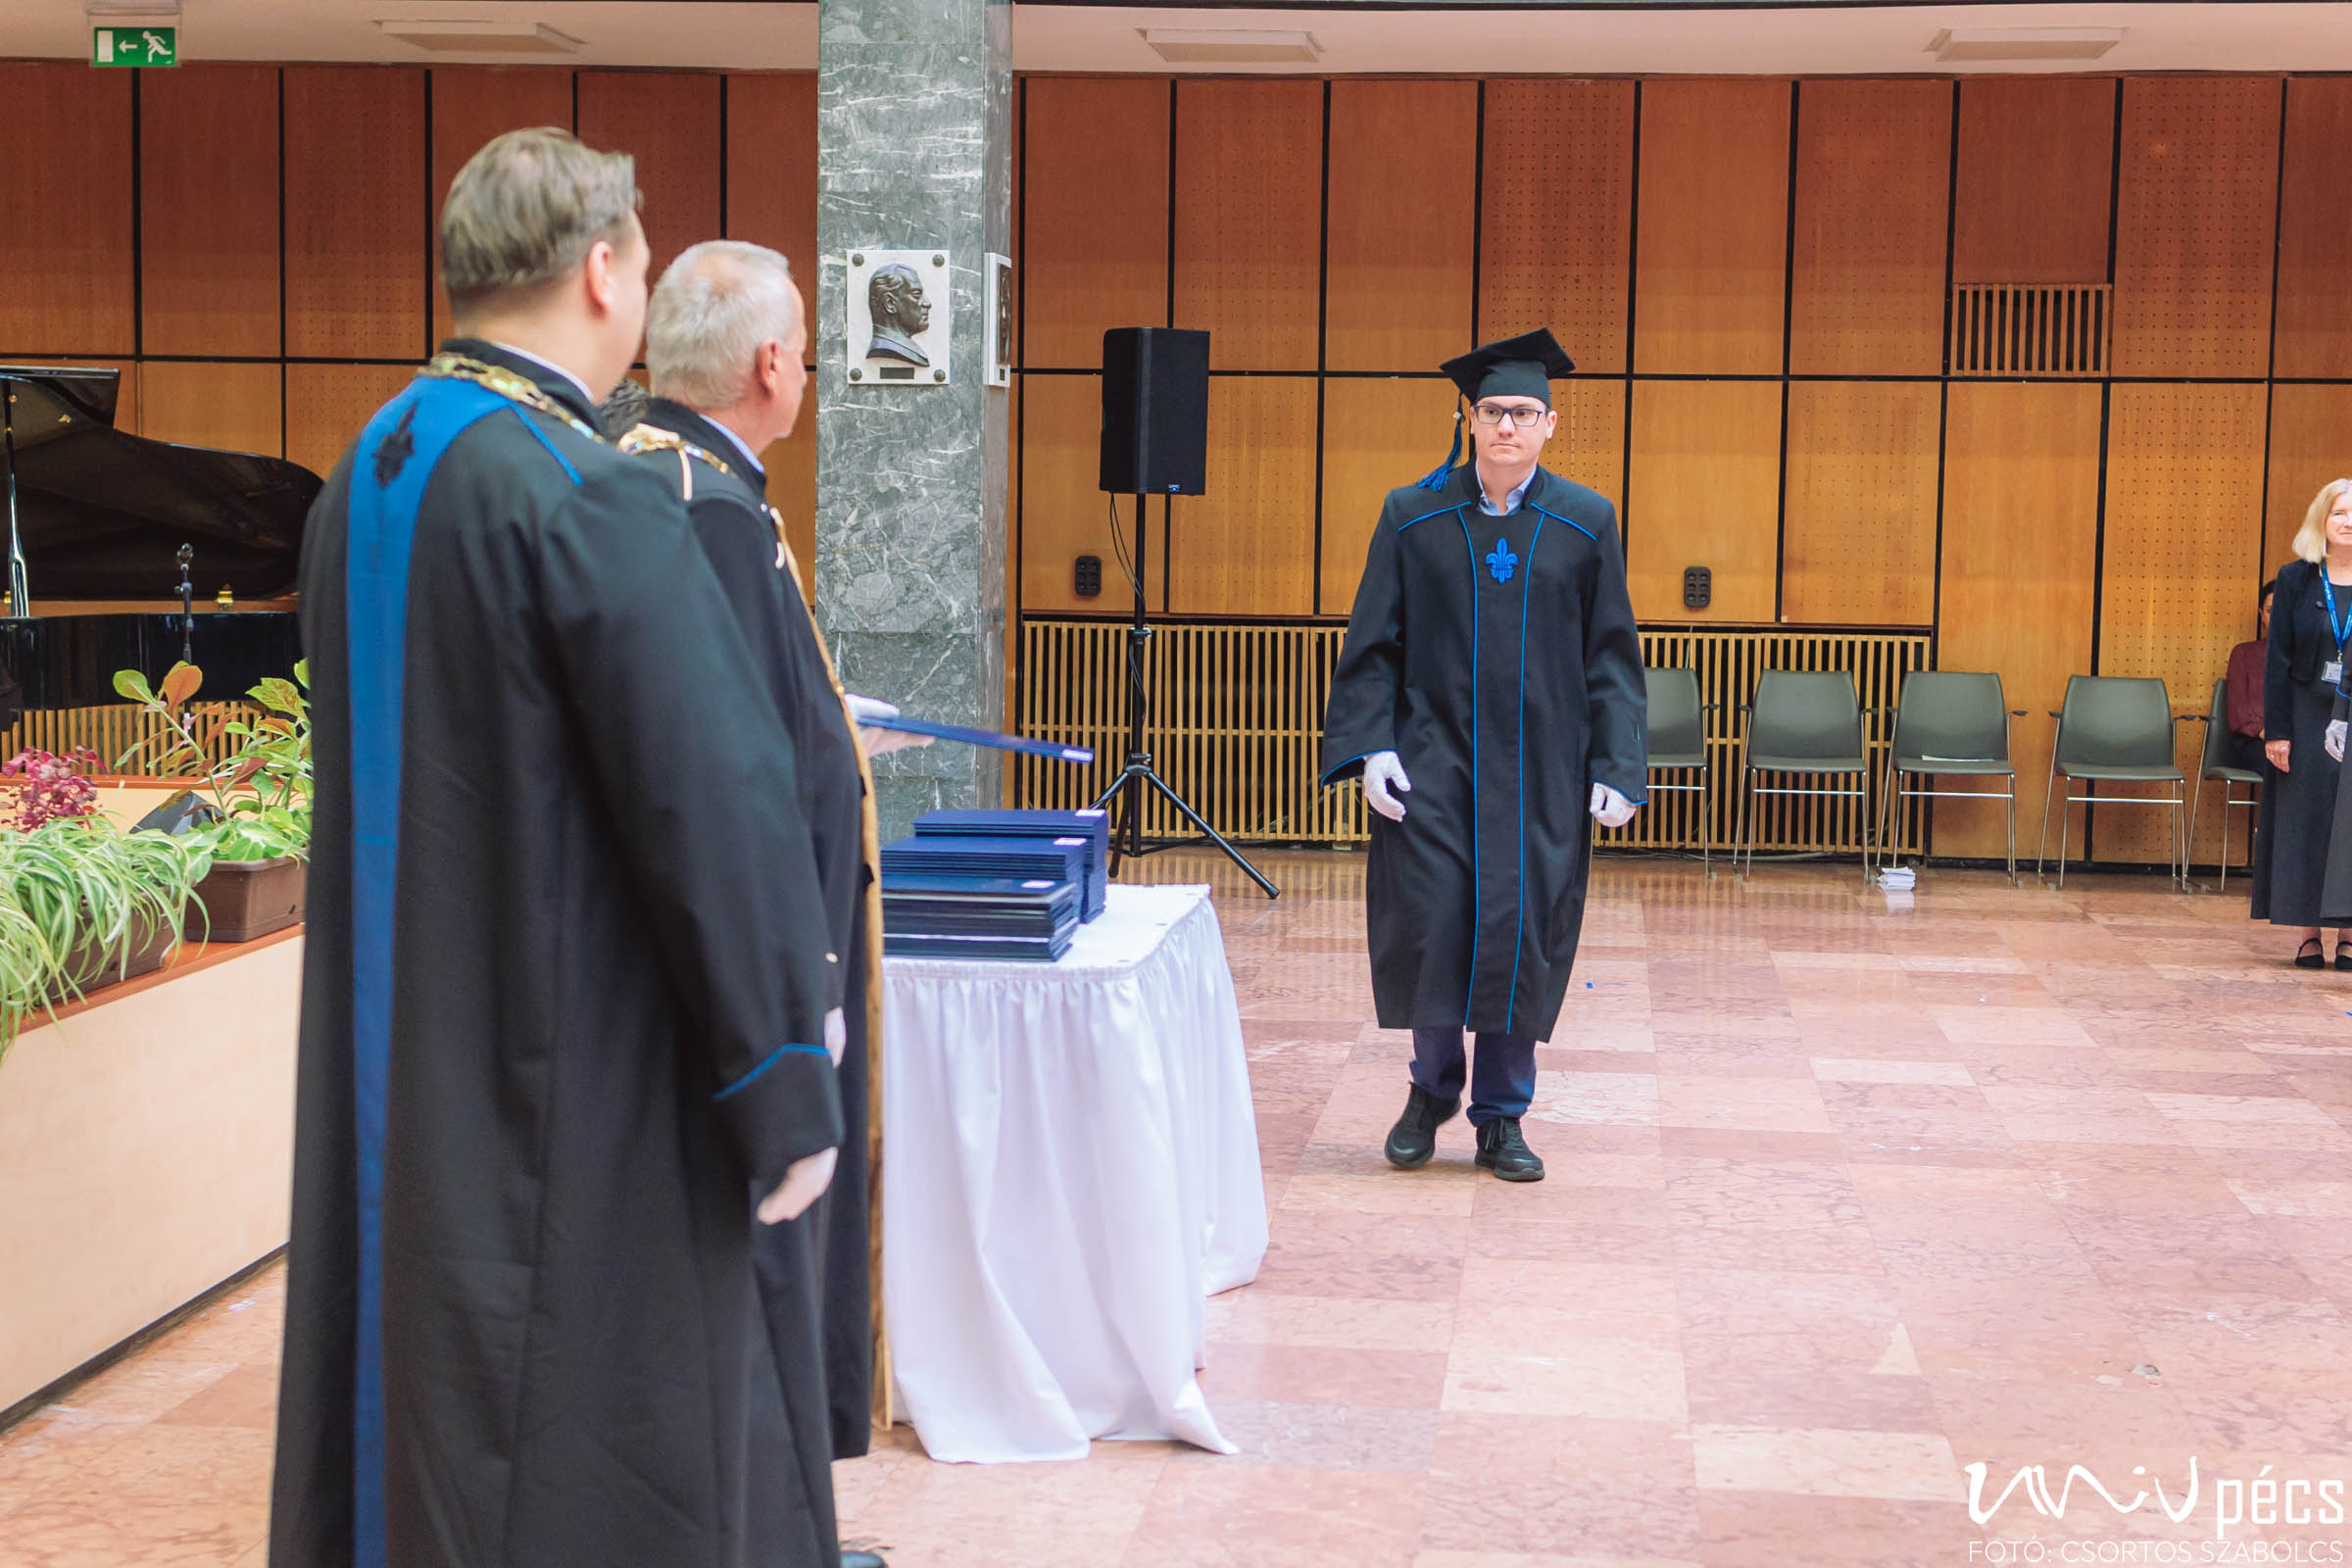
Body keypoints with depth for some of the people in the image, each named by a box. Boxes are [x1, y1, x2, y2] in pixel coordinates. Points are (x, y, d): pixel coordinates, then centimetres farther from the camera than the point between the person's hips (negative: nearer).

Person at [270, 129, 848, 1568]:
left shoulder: (364, 482, 7)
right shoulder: (594, 498, -19)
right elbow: (719, 803, -20)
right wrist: (788, 1094, -11)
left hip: (392, 1076, 9)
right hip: (587, 1094, -8)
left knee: (415, 1425, 19)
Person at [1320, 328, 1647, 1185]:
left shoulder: (1585, 524, 2)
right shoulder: (1413, 517, 2)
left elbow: (1612, 657, 3)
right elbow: (1373, 645, 3)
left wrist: (1615, 768, -4)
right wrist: (1370, 747, -7)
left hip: (1540, 772, 1)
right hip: (1433, 761, 0)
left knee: (1523, 935, 2)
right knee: (1427, 922, -5)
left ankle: (1502, 1115, 16)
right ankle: (1432, 1087, 19)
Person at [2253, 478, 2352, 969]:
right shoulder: (2296, 579, 1)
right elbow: (2278, 658, -1)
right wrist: (2276, 729, -7)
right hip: (2308, 716, 0)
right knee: (2305, 819, 2)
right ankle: (2306, 934, 7)